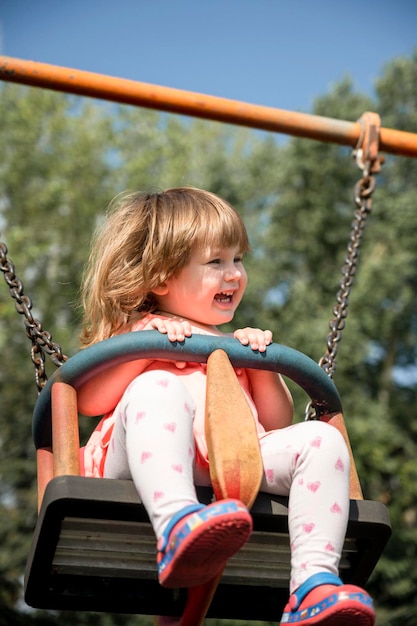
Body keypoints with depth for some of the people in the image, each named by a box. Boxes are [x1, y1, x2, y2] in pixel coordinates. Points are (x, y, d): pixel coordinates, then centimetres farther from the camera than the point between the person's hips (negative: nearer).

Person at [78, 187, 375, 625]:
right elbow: (86, 400, 4)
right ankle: (177, 524, -56)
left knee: (322, 438, -19)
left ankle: (314, 583, -34)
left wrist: (261, 363, 11)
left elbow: (277, 422, 27)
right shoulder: (134, 333, 21)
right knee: (155, 388, -33)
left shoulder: (236, 345, 35)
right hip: (150, 462, -4)